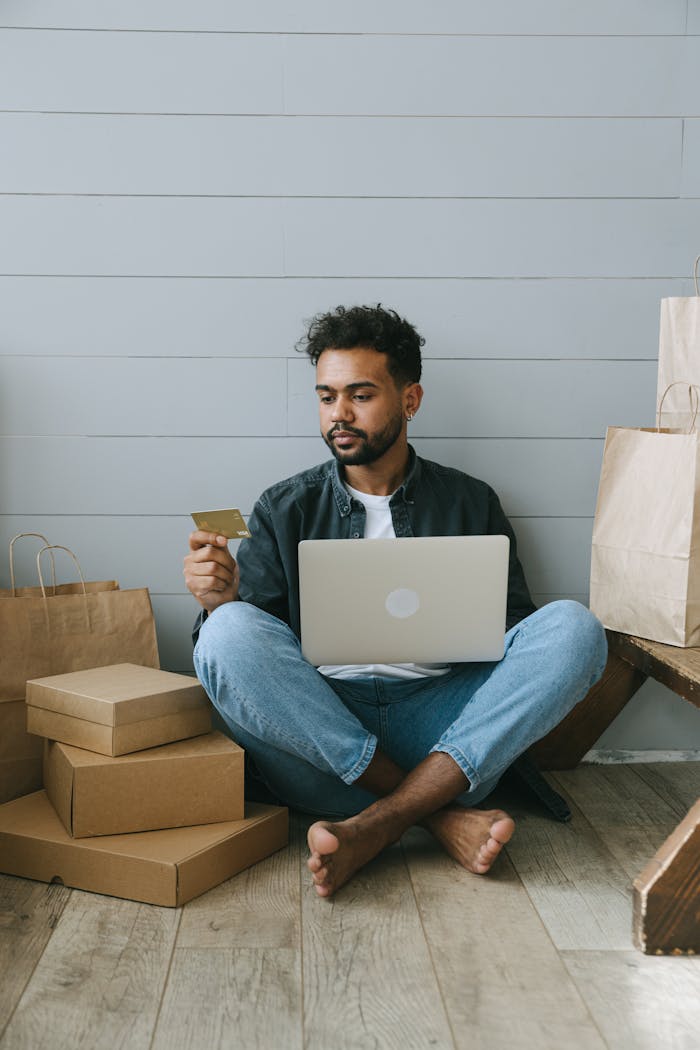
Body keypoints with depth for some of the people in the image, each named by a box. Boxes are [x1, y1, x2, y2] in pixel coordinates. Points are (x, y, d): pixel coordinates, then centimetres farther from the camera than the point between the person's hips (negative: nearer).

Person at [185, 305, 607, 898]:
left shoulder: (471, 504, 15)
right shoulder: (286, 509, 14)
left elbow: (514, 631, 14)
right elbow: (238, 644, 7)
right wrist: (220, 600, -17)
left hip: (443, 727, 1)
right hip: (317, 727, 0)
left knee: (574, 628, -22)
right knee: (228, 632, -28)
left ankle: (375, 826, -30)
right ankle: (439, 817, -27)